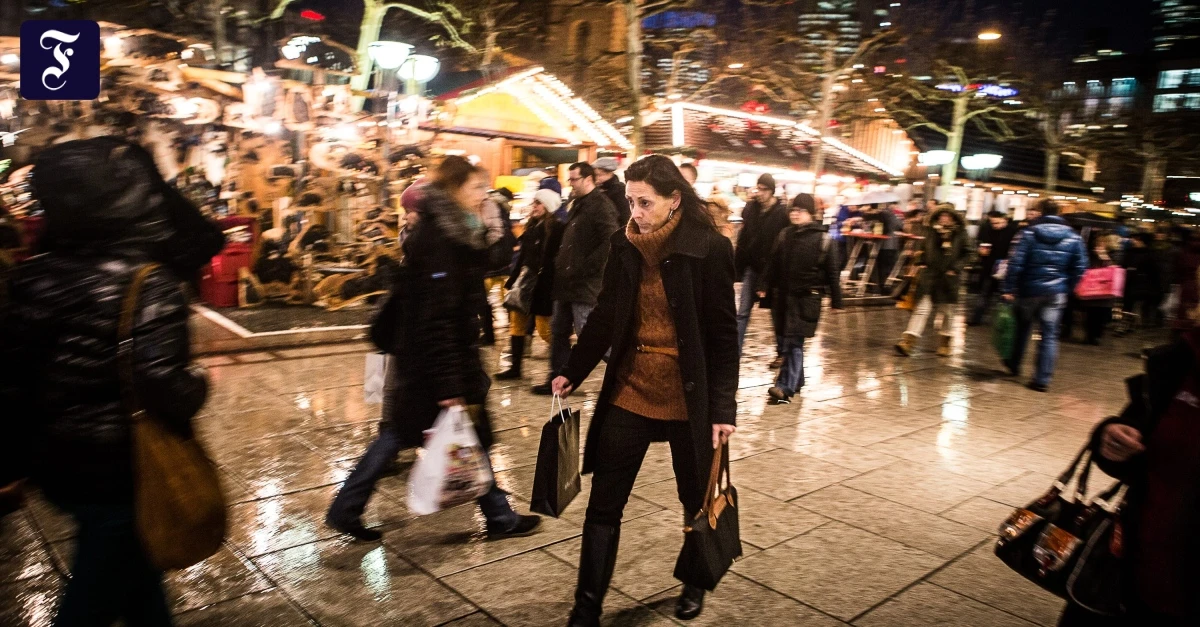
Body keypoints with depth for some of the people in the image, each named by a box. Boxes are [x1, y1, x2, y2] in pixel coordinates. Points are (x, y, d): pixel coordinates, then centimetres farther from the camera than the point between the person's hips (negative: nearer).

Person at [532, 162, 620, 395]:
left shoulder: (601, 205, -13)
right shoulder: (578, 204, 17)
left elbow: (610, 241, -24)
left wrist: (586, 267, -22)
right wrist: (560, 262, 14)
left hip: (585, 284, -10)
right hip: (566, 282, 10)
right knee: (558, 331, 15)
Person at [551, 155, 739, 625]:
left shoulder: (709, 249, -12)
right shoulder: (625, 245, 0)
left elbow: (724, 335, -9)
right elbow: (605, 317, 8)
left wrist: (723, 408, -12)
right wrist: (572, 372, 4)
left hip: (688, 398, -3)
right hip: (628, 393, 3)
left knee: (696, 500, 17)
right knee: (603, 505, 5)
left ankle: (695, 583, 44)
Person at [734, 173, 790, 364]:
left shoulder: (781, 213, -11)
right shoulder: (750, 208, 0)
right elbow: (742, 239, 4)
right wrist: (738, 266, 1)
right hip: (751, 268, 3)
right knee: (742, 312, 0)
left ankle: (781, 352, 27)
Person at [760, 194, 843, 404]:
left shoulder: (823, 240, -5)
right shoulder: (784, 235, 8)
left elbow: (833, 273, -4)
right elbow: (773, 265, 14)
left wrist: (836, 300, -3)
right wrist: (765, 287, 13)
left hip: (807, 298, -5)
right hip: (783, 295, 5)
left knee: (793, 342, -9)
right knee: (791, 341, 13)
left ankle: (786, 387, -9)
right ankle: (797, 380, 27)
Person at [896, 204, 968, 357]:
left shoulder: (960, 234, 2)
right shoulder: (931, 232, 8)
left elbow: (965, 255, 2)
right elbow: (923, 251, 18)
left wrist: (955, 269, -9)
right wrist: (922, 264, 3)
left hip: (948, 278, -1)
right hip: (930, 276, 1)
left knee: (946, 311, 11)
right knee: (922, 308, -6)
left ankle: (944, 342, 26)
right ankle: (909, 340, -14)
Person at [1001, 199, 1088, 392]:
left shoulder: (1029, 232, -8)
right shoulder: (1073, 236, 3)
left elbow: (1016, 262, -14)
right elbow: (1080, 267, 2)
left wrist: (1009, 288, -11)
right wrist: (1068, 288, 11)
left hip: (1030, 289, -1)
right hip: (1057, 293, 2)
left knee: (1023, 327, 19)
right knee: (1049, 335, 3)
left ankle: (1014, 364, 33)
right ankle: (1042, 379, 1)